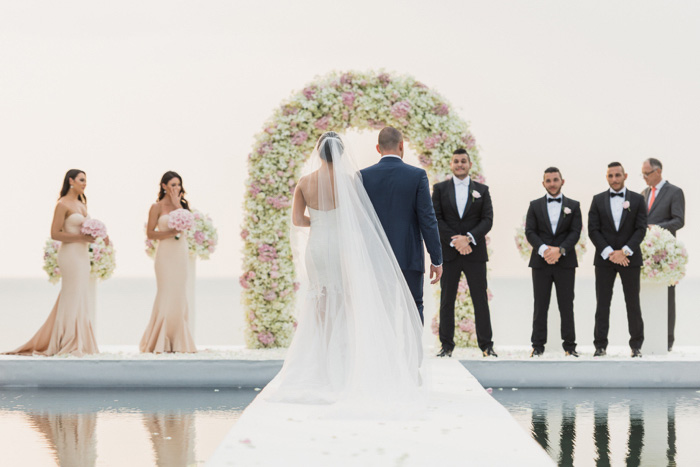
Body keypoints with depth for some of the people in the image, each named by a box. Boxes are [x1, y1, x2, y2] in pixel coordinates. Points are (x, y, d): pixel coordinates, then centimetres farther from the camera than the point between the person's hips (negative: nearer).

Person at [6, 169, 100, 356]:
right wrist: (82, 237, -18)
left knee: (80, 298, 9)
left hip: (82, 254, 8)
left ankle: (79, 343, 14)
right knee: (72, 298, -7)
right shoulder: (63, 205, -8)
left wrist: (97, 237, 3)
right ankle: (69, 345, -4)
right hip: (70, 254, -8)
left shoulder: (81, 204, 17)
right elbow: (55, 234, -13)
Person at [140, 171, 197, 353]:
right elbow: (150, 233, -5)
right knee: (166, 294, -7)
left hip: (181, 253, 5)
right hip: (166, 254, -5)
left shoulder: (181, 204, 13)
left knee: (180, 296, 4)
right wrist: (171, 232, -16)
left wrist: (177, 205, -6)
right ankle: (161, 343, -2)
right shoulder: (157, 207, -1)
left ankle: (178, 342, 8)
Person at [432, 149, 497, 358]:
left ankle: (486, 345, 6)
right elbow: (436, 219, -1)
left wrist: (468, 238, -13)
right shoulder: (440, 189, 8)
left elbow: (488, 219, 1)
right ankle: (447, 346, 7)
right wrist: (454, 241, -12)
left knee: (481, 300, 1)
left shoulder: (482, 190, 10)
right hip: (448, 252, 0)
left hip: (475, 252, 0)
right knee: (447, 300, 2)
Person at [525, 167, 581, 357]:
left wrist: (559, 250, -16)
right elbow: (530, 232, 1)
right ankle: (538, 345, 5)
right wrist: (544, 249, -16)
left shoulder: (573, 206, 9)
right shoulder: (535, 205, 10)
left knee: (567, 305, 0)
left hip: (565, 261, 0)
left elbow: (575, 232, -1)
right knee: (540, 306, 1)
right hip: (540, 262, 0)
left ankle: (569, 345, 6)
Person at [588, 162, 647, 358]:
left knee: (633, 303, 2)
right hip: (604, 259, 1)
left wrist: (624, 251, -13)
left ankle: (636, 345, 9)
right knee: (602, 303, 1)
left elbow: (641, 229, -2)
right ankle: (600, 345, 5)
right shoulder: (598, 200, 7)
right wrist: (609, 253, -11)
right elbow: (593, 230, 0)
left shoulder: (637, 200, 5)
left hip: (630, 258, -1)